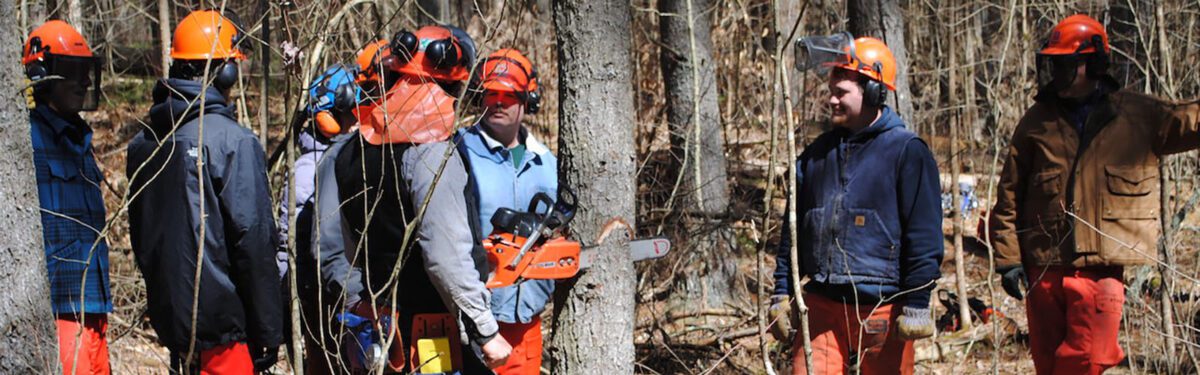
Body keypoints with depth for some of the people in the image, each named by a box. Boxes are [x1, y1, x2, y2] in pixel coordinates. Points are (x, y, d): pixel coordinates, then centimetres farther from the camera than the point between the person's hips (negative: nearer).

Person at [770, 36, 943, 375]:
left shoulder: (906, 152, -4)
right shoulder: (817, 154, 13)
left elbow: (924, 236, -6)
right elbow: (793, 229, 19)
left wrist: (917, 305, -10)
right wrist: (782, 295, 14)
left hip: (882, 310, -4)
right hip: (821, 307, 5)